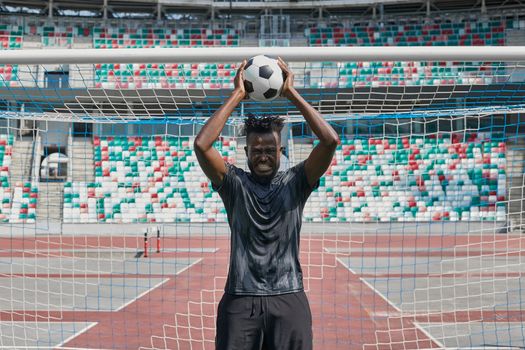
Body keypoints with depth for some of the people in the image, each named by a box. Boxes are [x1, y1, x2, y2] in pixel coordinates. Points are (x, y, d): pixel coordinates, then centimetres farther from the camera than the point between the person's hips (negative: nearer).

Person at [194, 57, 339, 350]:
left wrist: (291, 93, -5)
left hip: (289, 298, 0)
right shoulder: (235, 183, 6)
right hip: (240, 299, 0)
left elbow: (330, 140, -7)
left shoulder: (295, 182, 6)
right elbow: (202, 145, -9)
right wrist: (237, 96, -5)